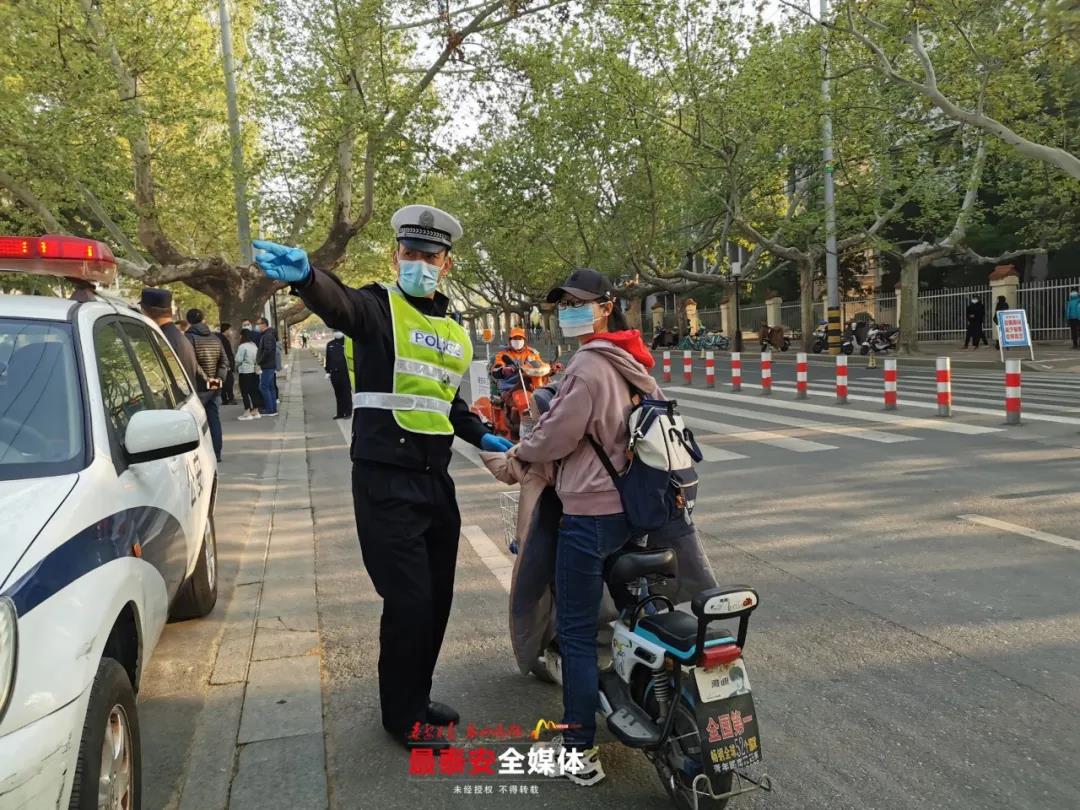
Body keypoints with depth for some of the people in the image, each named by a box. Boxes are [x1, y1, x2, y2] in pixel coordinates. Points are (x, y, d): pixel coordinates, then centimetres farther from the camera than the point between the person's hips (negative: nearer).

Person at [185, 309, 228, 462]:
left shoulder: (189, 337, -9)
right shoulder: (214, 337, 10)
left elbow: (192, 363, -19)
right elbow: (224, 361, 6)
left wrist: (206, 379, -14)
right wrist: (220, 378, -3)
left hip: (199, 387, -6)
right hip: (215, 387, 6)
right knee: (214, 420, 10)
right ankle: (216, 453, 12)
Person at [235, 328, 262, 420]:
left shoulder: (242, 346, -15)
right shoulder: (254, 345, 10)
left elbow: (238, 360, -15)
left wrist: (237, 367, 2)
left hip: (245, 372, -8)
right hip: (254, 371, 8)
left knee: (245, 392, -1)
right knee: (254, 391, 12)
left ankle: (247, 413, -2)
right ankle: (255, 411, 16)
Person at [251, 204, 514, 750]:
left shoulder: (453, 333, 15)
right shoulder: (378, 307, -7)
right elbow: (338, 303, -32)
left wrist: (480, 436, 16)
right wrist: (305, 276, -52)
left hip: (436, 479, 7)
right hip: (385, 482, -7)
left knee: (437, 598, 14)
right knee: (409, 600, -4)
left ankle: (417, 698, 33)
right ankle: (401, 715, 17)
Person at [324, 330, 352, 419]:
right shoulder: (330, 345, 10)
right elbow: (328, 359, 13)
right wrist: (328, 372, 8)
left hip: (345, 372, -4)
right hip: (334, 373, 4)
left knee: (346, 393, 2)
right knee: (338, 393, 10)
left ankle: (348, 412, 10)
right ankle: (340, 412, 18)